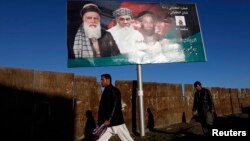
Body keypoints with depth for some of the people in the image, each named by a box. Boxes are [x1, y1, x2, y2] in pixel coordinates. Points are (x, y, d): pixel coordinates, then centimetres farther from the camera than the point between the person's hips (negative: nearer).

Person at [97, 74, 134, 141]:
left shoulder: (113, 91, -12)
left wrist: (109, 120, -25)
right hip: (107, 123, 9)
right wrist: (101, 121, 19)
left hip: (116, 122, -8)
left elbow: (115, 106, -21)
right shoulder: (106, 91, 15)